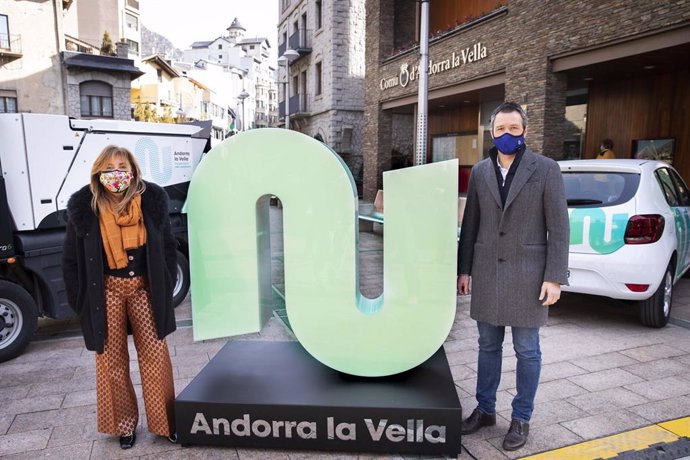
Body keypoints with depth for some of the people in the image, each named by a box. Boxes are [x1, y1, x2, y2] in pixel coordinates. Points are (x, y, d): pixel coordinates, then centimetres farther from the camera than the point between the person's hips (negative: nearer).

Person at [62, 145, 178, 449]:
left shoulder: (152, 200, -7)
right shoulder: (84, 208, -9)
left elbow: (168, 247, 3)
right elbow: (71, 259, 1)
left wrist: (165, 289, 1)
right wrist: (82, 301, -1)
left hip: (144, 287, 1)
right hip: (107, 290, 0)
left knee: (155, 354, 5)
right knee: (112, 359, 10)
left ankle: (165, 421, 22)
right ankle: (124, 423, 30)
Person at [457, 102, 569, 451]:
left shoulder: (546, 169, -3)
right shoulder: (480, 171, 6)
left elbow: (558, 227, -5)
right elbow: (470, 224, 9)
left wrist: (554, 277, -10)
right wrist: (464, 269, 8)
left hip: (527, 273, -3)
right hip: (487, 270, 3)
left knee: (527, 350, 8)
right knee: (488, 346, 14)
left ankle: (521, 418, 26)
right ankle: (485, 409, 30)